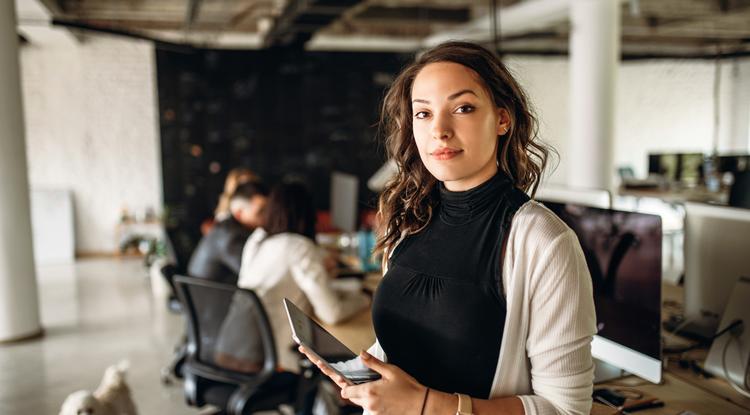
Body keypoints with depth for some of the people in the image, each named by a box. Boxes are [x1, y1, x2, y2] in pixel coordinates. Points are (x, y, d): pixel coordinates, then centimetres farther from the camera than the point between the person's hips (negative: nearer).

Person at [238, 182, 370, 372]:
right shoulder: (299, 247, -14)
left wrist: (318, 270, 12)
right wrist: (360, 298, 3)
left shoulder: (255, 239, 6)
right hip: (280, 358, -7)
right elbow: (332, 314, -15)